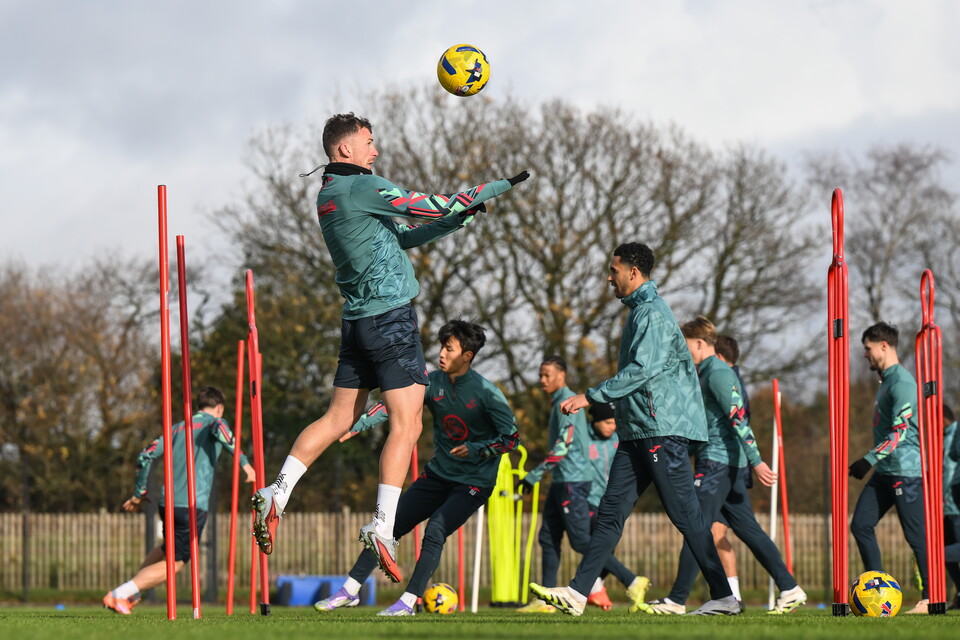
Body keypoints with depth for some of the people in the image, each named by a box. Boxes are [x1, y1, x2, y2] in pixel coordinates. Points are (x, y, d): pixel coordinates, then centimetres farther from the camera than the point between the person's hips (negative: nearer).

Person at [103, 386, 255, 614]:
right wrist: (243, 462, -18)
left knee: (168, 548, 31)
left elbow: (146, 455, 15)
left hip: (168, 502, 6)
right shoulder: (214, 421, 7)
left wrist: (139, 493, 23)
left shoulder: (178, 428, 21)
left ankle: (131, 593, 24)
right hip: (194, 504, -6)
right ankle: (118, 595, -12)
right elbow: (219, 429, -19)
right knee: (174, 563, 0)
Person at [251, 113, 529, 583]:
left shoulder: (328, 195, 16)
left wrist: (460, 218, 13)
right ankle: (383, 528, -14)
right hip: (390, 316, -9)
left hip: (357, 320, 9)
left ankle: (276, 495, 6)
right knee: (406, 424, -7)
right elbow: (432, 207, -14)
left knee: (338, 419, 14)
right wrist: (498, 187, -3)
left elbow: (399, 237, 20)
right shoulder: (361, 188, -13)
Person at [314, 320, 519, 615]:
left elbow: (512, 438, -15)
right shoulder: (433, 382, -3)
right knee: (390, 525, 2)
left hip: (473, 481, -6)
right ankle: (350, 590, 11)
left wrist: (475, 450, -29)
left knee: (435, 530, -25)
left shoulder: (486, 393, -17)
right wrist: (357, 425, -14)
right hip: (438, 474, 6)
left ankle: (408, 601, -19)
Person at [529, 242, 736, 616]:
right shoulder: (638, 311, 20)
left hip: (663, 429, -10)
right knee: (611, 511, 5)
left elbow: (642, 370, -21)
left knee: (685, 515, -7)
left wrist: (591, 396, -20)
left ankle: (723, 596, -3)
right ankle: (578, 593, 3)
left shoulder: (652, 312, -11)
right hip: (638, 431, 10)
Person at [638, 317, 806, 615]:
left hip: (717, 461, -10)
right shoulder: (707, 373, 19)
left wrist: (756, 461, -24)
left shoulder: (717, 373, -12)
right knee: (748, 529, 8)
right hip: (727, 464, 10)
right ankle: (790, 589, 7)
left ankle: (677, 600, -7)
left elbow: (739, 417, -19)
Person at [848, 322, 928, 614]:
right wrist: (873, 462, 25)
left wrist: (869, 460, -21)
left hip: (905, 470, -10)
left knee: (917, 534, -6)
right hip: (885, 471, 10)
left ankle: (931, 598, 0)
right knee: (861, 525, 3)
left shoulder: (902, 381, -14)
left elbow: (900, 431, -20)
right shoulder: (885, 380, 17)